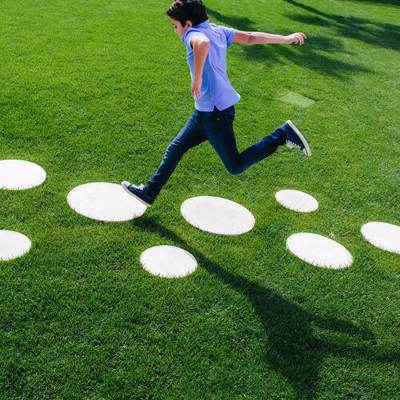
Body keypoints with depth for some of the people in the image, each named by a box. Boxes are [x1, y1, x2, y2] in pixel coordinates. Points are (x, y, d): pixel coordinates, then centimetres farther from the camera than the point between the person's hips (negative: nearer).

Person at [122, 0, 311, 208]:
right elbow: (250, 37, 12)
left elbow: (203, 43, -41)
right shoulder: (218, 30, 10)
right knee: (176, 148, 15)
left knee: (236, 166, 0)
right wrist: (286, 39, 18)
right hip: (206, 111, 10)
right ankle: (149, 192, 23)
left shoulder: (194, 34, -16)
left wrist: (197, 79, -33)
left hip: (215, 111, -10)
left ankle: (283, 135, 2)